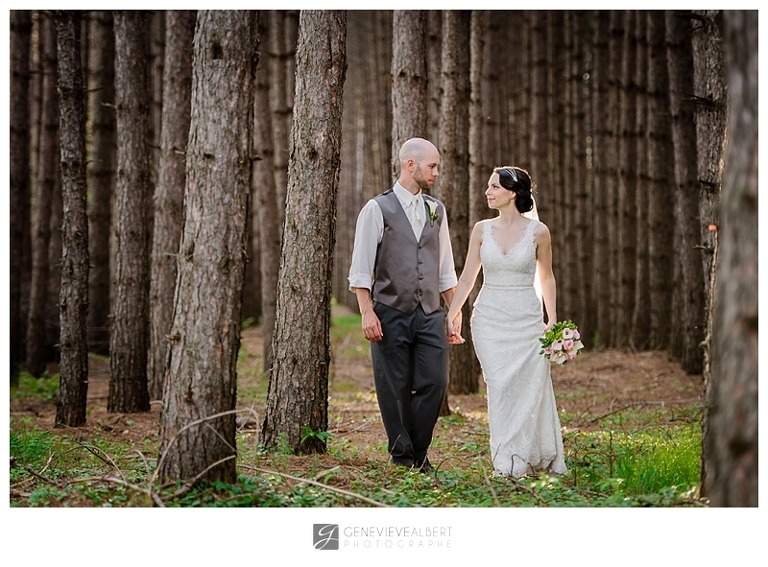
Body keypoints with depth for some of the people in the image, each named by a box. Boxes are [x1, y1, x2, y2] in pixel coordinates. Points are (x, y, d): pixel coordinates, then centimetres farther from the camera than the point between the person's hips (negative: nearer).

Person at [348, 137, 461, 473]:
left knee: (434, 381, -4)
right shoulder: (378, 209, -2)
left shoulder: (436, 210, 14)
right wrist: (367, 312, -13)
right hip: (391, 314, -4)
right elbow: (360, 269, -5)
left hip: (430, 314, 4)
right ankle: (401, 456, 16)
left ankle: (419, 454, 12)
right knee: (395, 388, 2)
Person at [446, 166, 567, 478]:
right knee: (500, 388, -4)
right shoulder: (482, 229, 4)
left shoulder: (537, 231, -1)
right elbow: (467, 277, 7)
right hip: (490, 319, 1)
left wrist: (552, 319, 3)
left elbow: (546, 277, 8)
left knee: (532, 389, 1)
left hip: (527, 320, -1)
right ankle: (507, 463, 3)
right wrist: (451, 316, 2)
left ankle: (540, 460, 17)